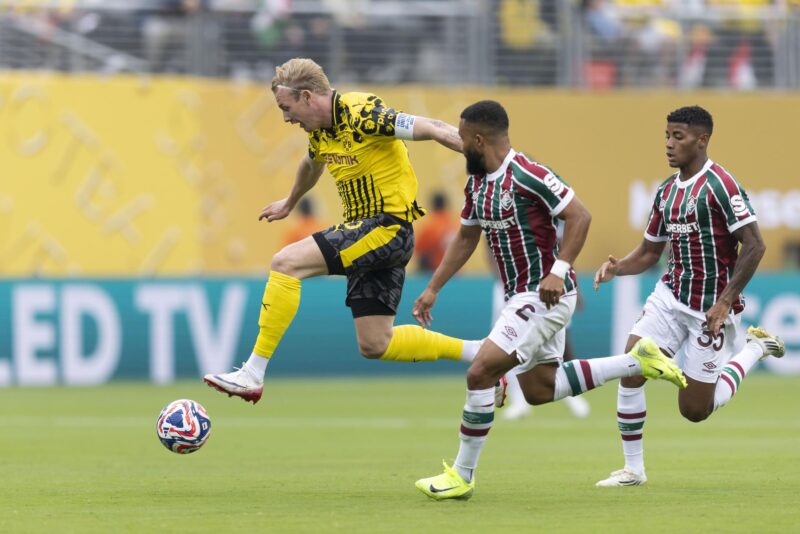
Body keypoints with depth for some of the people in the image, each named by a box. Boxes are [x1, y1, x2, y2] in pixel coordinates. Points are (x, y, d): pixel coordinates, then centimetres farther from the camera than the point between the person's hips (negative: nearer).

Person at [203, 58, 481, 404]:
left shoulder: (361, 114, -17)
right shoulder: (320, 130, 11)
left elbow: (433, 129, -19)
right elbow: (312, 164, 35)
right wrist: (289, 204, 53)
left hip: (387, 227, -10)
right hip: (363, 229, 10)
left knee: (286, 262, -18)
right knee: (375, 345, 8)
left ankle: (253, 375, -16)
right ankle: (479, 352, 17)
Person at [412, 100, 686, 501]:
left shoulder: (528, 176, -19)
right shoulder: (476, 184, 9)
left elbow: (579, 217, -20)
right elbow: (466, 238, 21)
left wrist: (558, 271, -27)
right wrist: (433, 289, 17)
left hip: (544, 295, -10)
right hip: (521, 297, 10)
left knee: (481, 373, -14)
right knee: (539, 389, 15)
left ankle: (462, 475, -5)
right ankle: (636, 362, 22)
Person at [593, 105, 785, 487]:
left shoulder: (719, 184, -15)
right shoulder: (666, 191, 9)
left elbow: (754, 245, -18)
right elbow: (648, 252, 17)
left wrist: (725, 302, -22)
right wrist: (616, 268, -5)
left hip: (710, 310, -6)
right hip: (670, 296, 7)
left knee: (695, 410, -2)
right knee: (630, 368, -13)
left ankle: (755, 349, 21)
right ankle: (633, 469, -2)